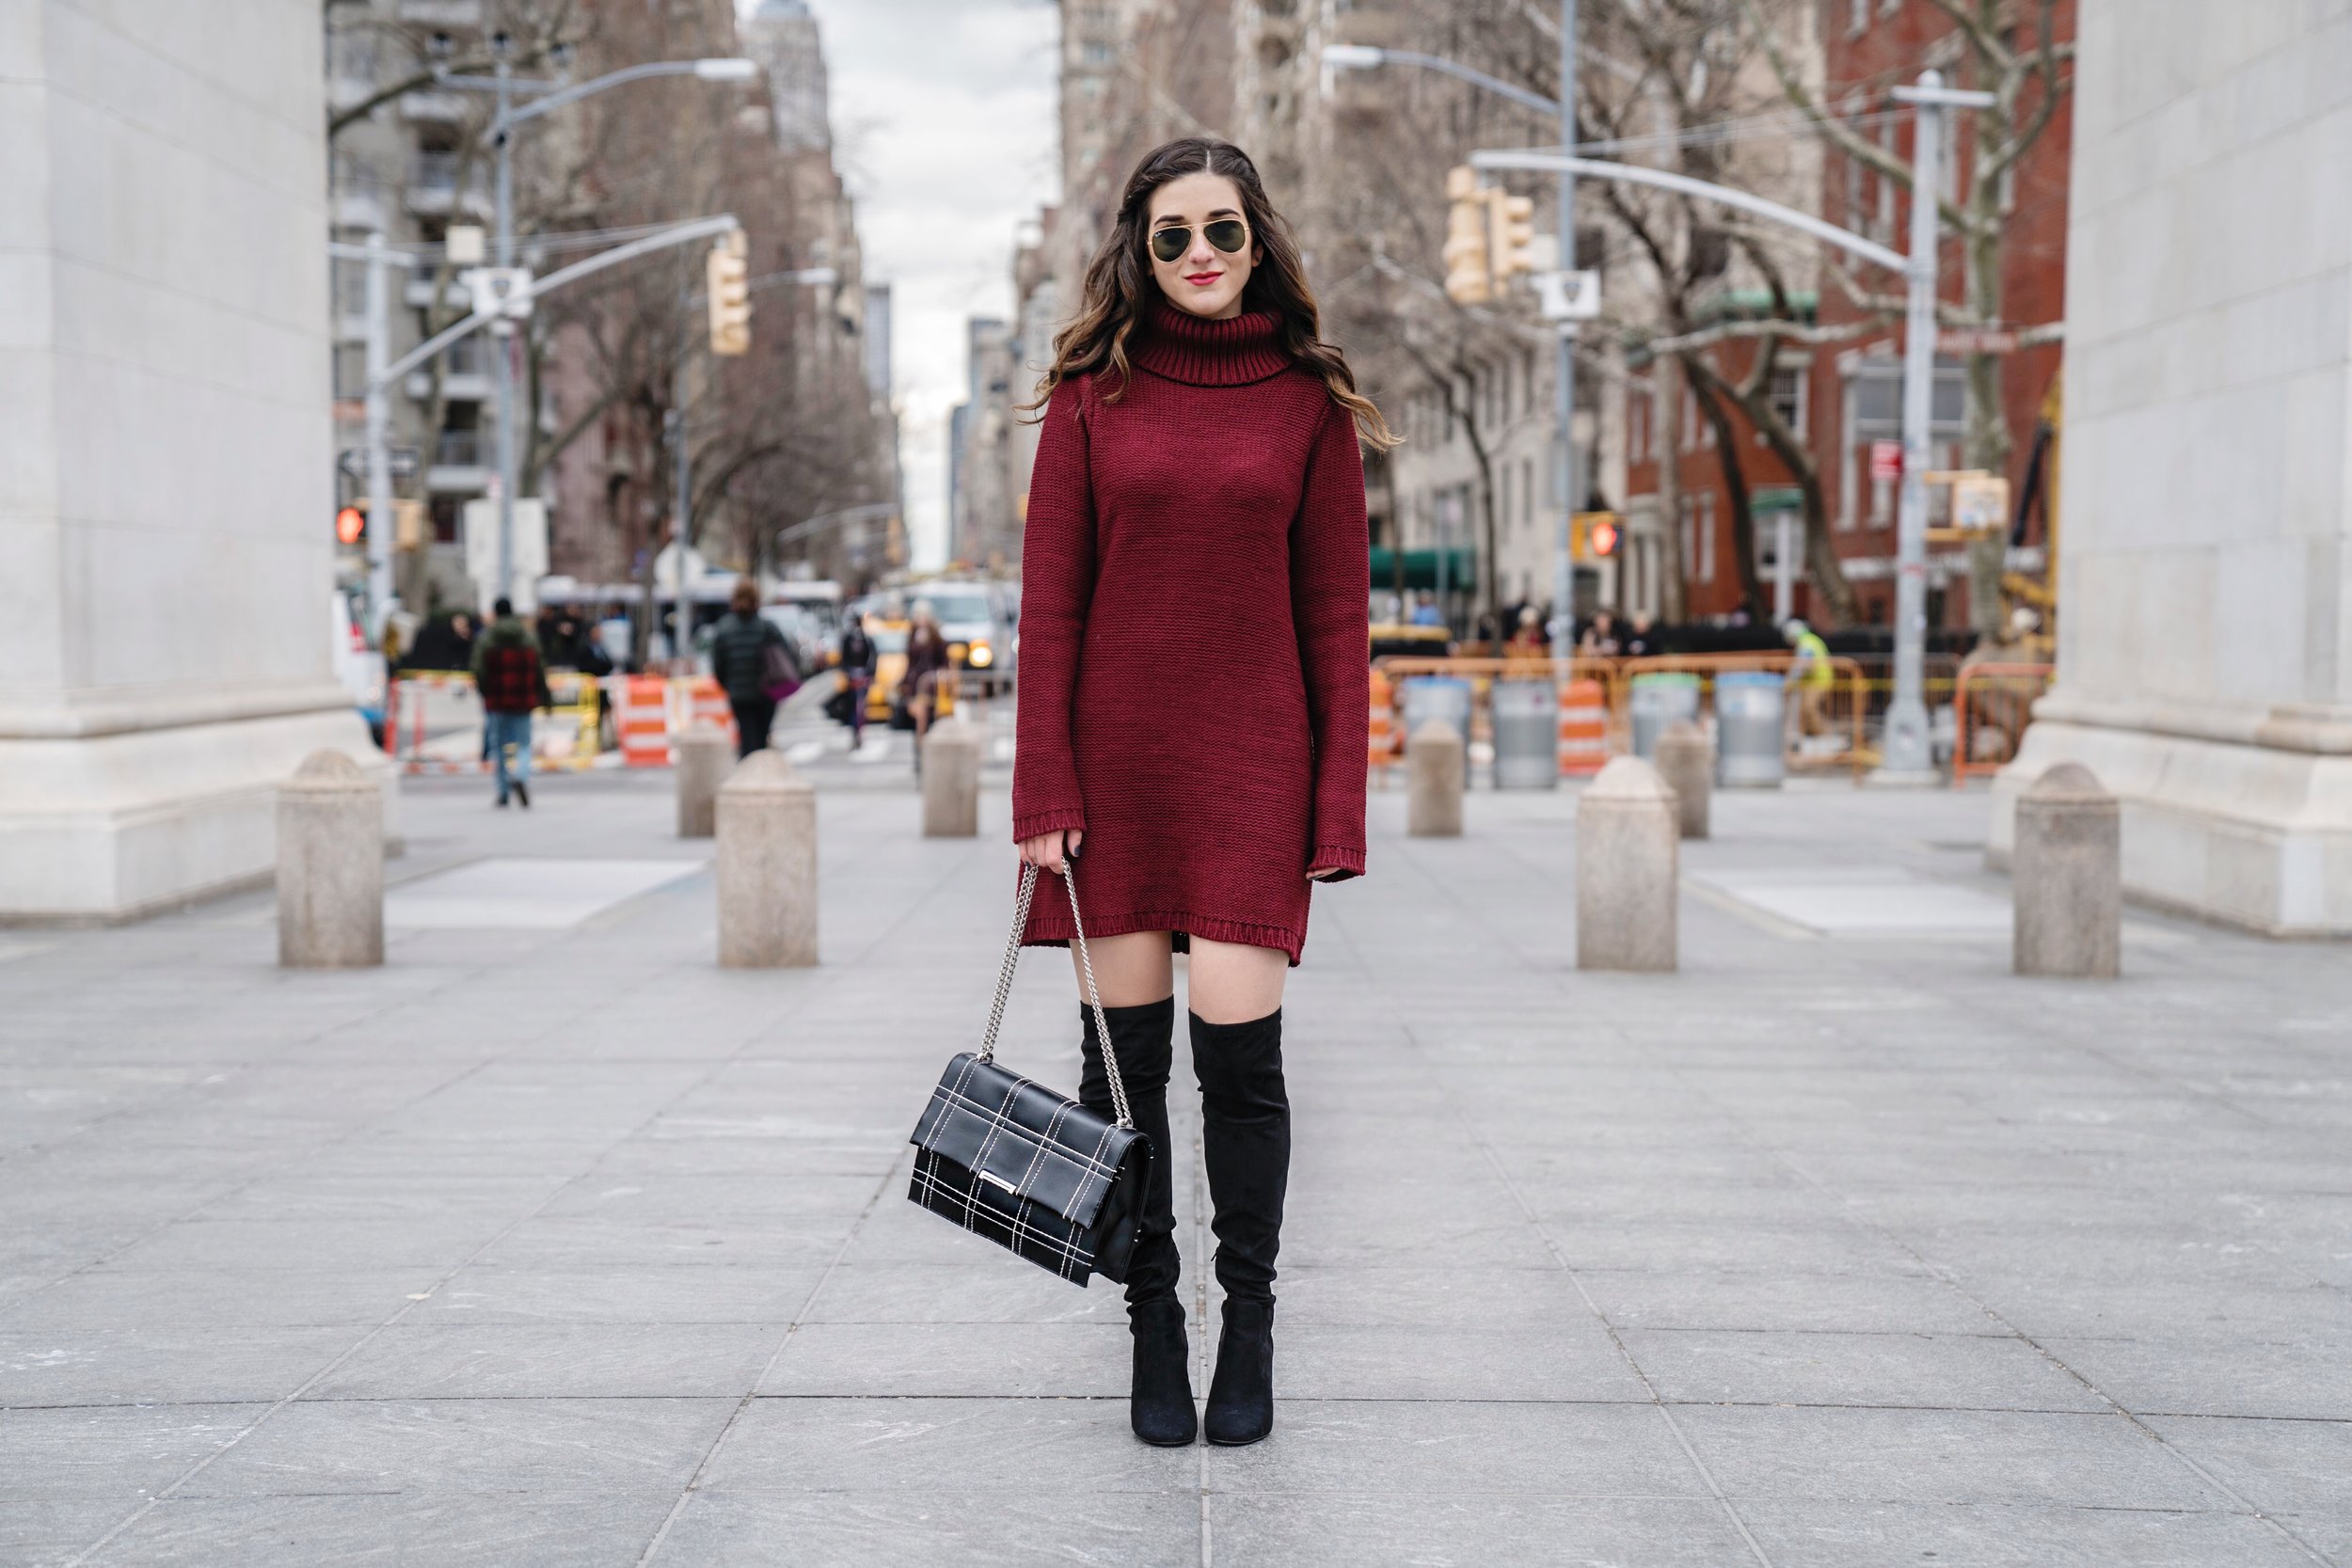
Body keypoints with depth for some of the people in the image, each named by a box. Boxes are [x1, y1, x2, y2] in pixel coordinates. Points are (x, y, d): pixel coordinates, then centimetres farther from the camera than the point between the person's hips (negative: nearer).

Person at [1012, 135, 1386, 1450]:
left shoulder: (1309, 401, 5)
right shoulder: (1093, 393, 5)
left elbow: (1336, 613, 4)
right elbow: (1051, 602, 3)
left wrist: (1339, 800, -2)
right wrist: (1046, 792, -4)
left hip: (1251, 761, -1)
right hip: (1116, 759, 1)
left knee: (1240, 1049, -5)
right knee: (1126, 1053, 5)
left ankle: (1252, 1327, 12)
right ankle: (1154, 1324, 18)